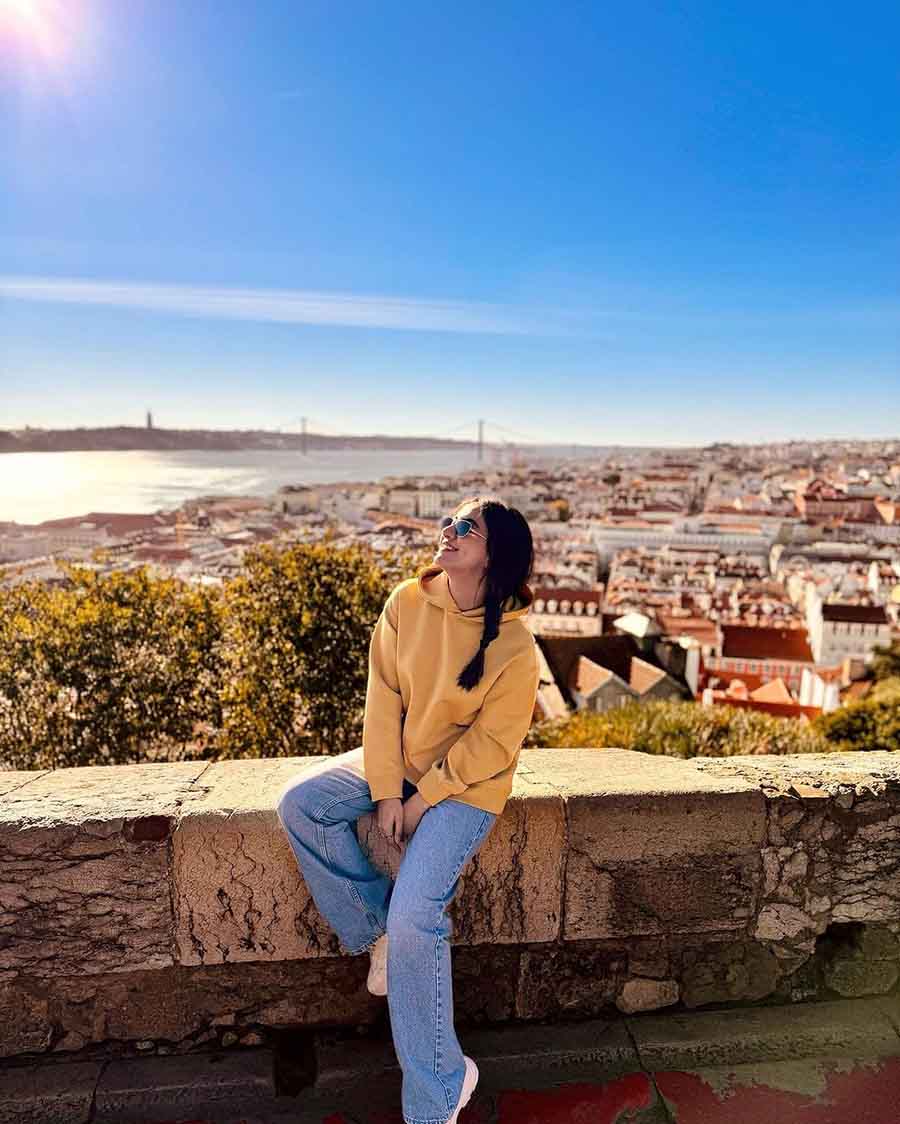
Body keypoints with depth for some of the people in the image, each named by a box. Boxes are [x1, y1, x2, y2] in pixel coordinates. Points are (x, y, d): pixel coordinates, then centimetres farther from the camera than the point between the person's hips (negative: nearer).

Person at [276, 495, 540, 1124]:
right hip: (398, 760, 6)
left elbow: (491, 745, -15)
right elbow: (384, 698, -6)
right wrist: (385, 791, -10)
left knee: (415, 915, -18)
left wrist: (422, 799, -14)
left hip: (466, 784, -6)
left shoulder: (515, 646, -21)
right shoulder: (408, 603, -9)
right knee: (300, 805, -12)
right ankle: (377, 931, 8)